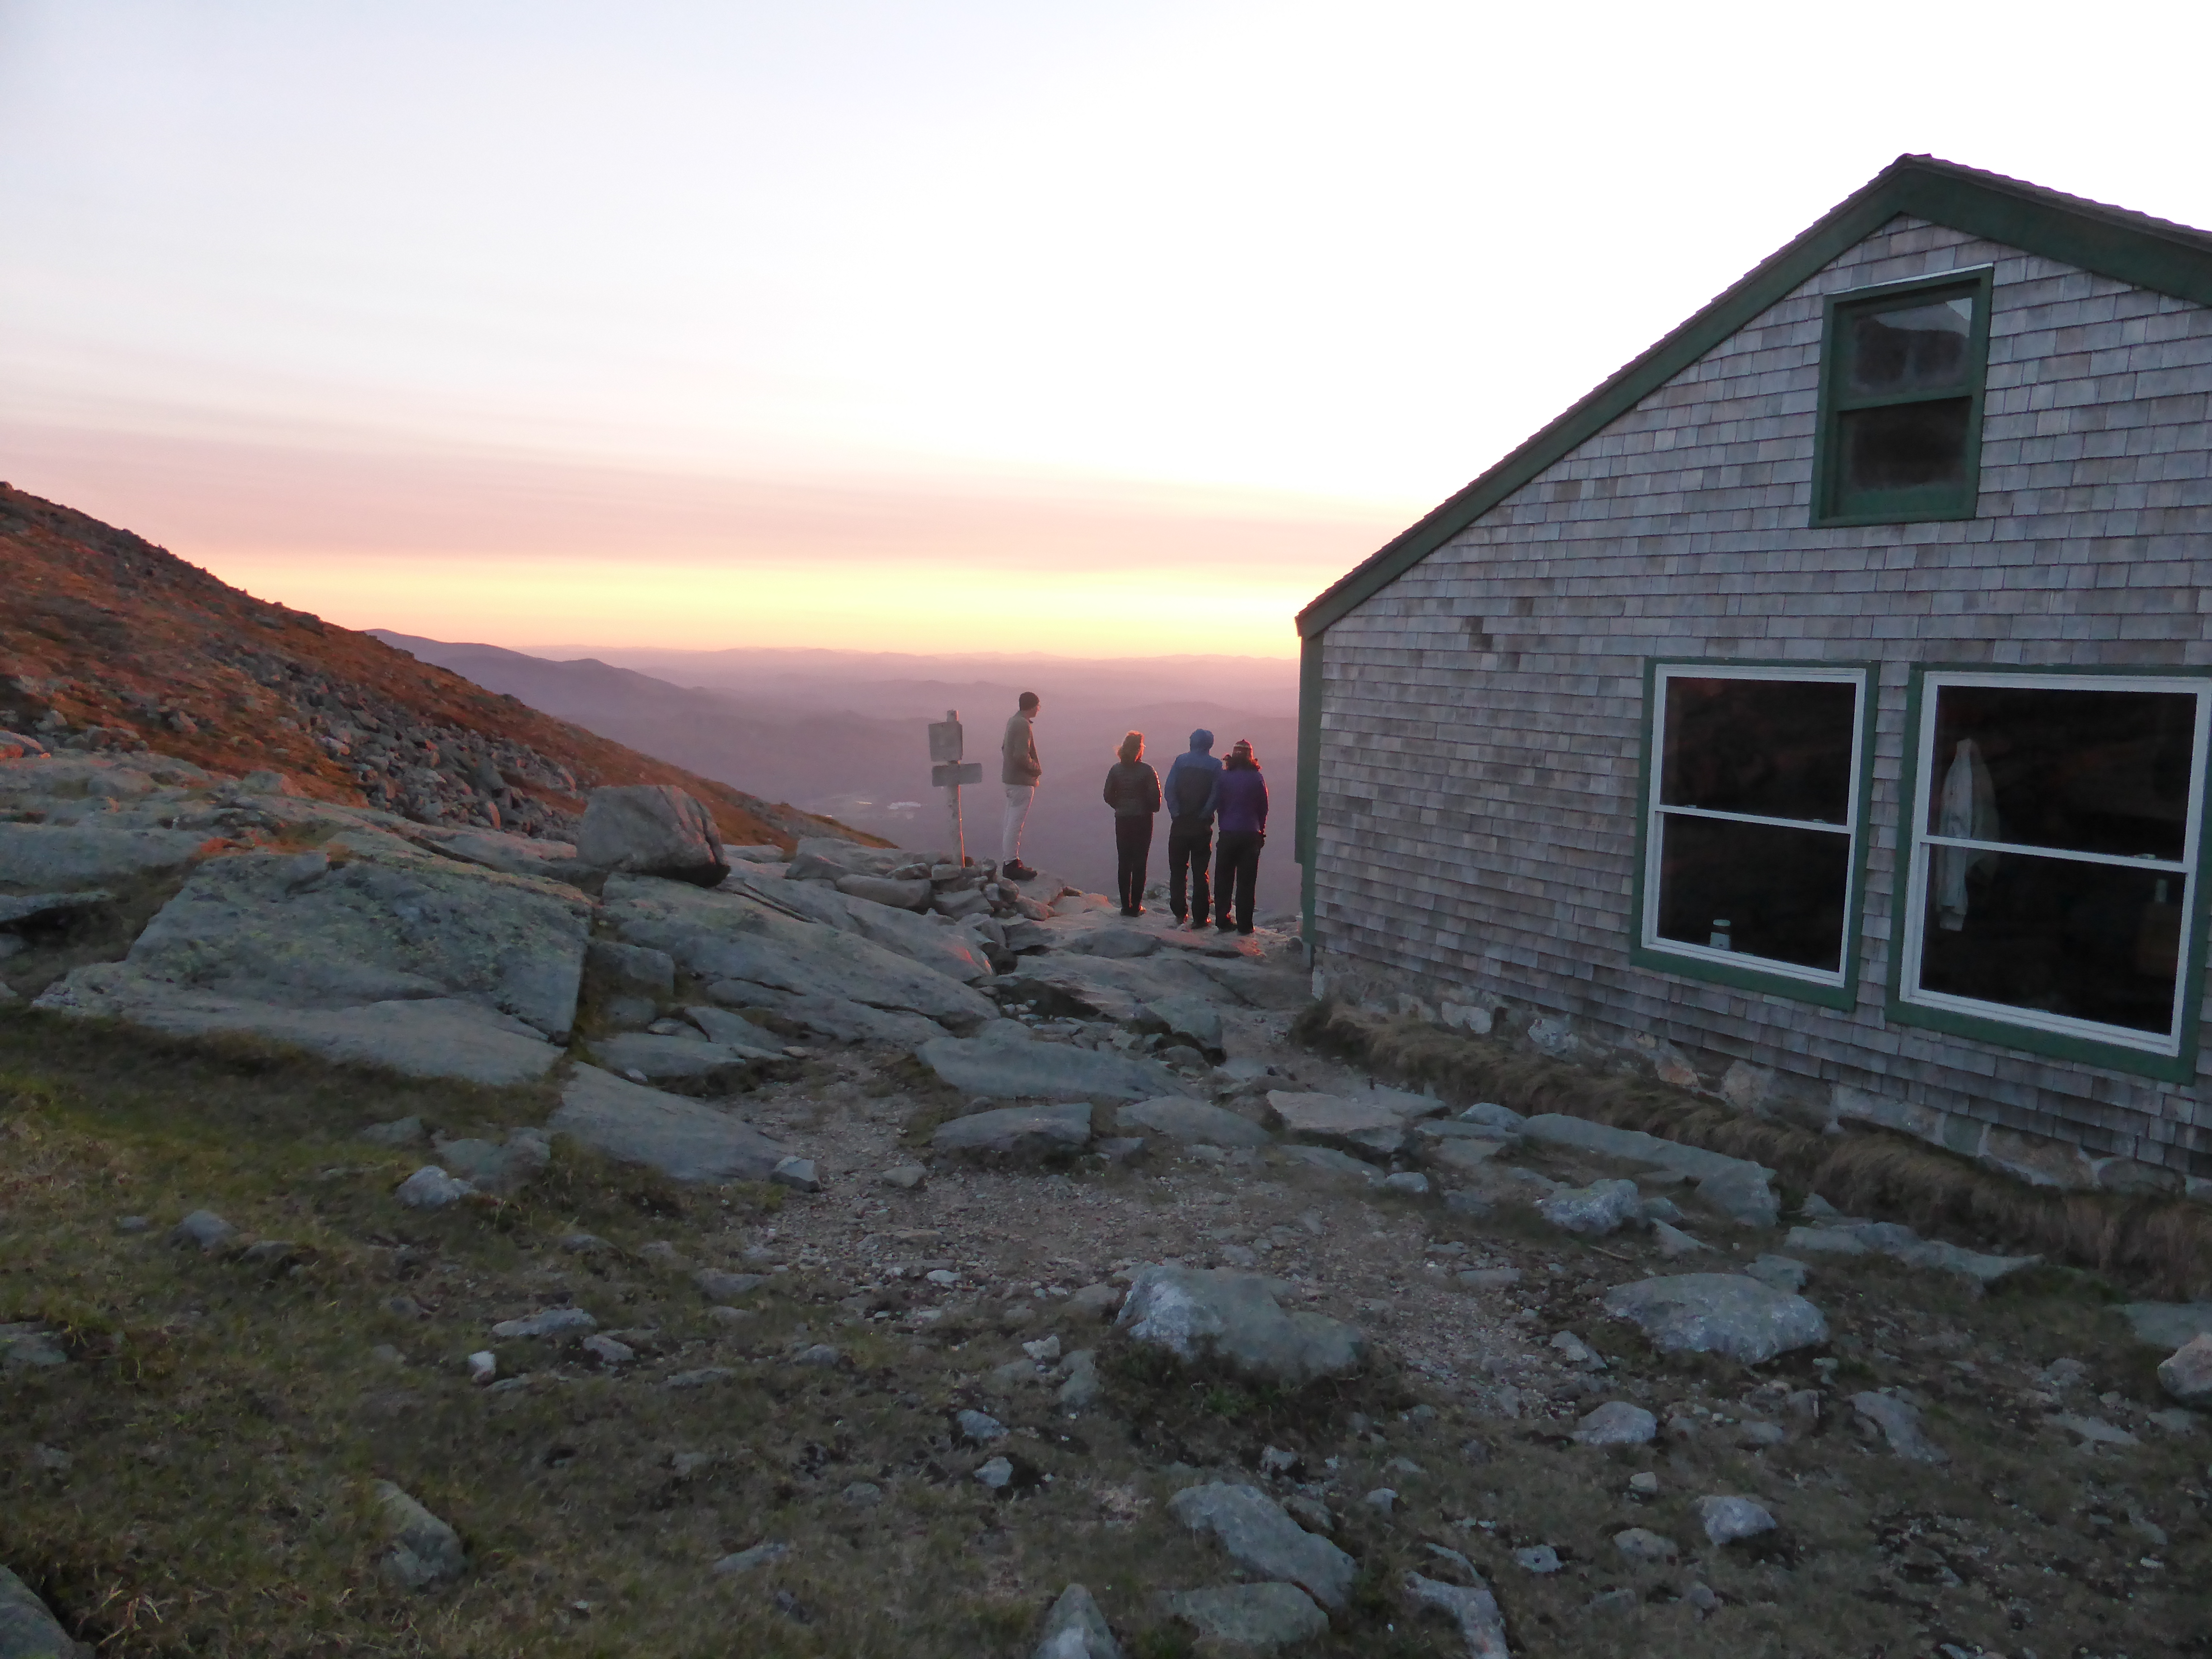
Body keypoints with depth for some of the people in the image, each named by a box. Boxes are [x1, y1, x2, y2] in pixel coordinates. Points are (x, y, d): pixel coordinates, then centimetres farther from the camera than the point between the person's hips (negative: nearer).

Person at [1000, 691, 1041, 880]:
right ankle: (1011, 864, -5)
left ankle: (1011, 860, 23)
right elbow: (1022, 756, -26)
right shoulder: (1023, 725, -19)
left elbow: (1005, 748, 20)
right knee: (1015, 824, -7)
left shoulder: (1013, 722, 11)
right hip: (1022, 781, -10)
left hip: (1011, 778, 10)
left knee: (1011, 823, 15)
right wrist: (1037, 769, -10)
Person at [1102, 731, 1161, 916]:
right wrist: (1152, 809, 8)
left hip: (1122, 820, 3)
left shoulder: (1116, 769, -2)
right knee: (1139, 864, 4)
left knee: (1123, 863, 9)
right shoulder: (1147, 771, -12)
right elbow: (1155, 797, -13)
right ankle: (1136, 906, 4)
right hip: (1143, 820, -2)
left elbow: (1108, 796, 1)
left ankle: (1126, 906, 9)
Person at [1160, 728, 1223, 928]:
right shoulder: (1215, 765, -2)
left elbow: (1169, 789, -8)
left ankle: (1179, 913, 17)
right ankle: (1199, 917, 4)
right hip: (1202, 826, -1)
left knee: (1177, 869, 13)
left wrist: (1176, 813, -6)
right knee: (1200, 872, 5)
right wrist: (1205, 815, -7)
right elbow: (1216, 795, -12)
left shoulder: (1181, 761, 1)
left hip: (1180, 824, 1)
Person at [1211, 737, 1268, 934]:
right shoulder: (1257, 779, -3)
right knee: (1246, 882, 5)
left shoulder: (1224, 776, -3)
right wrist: (1261, 832, 11)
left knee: (1223, 880, 11)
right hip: (1251, 835, 0)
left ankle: (1222, 921, 11)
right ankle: (1244, 924, 5)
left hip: (1228, 834, 0)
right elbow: (1264, 808, 1)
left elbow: (1217, 804, 0)